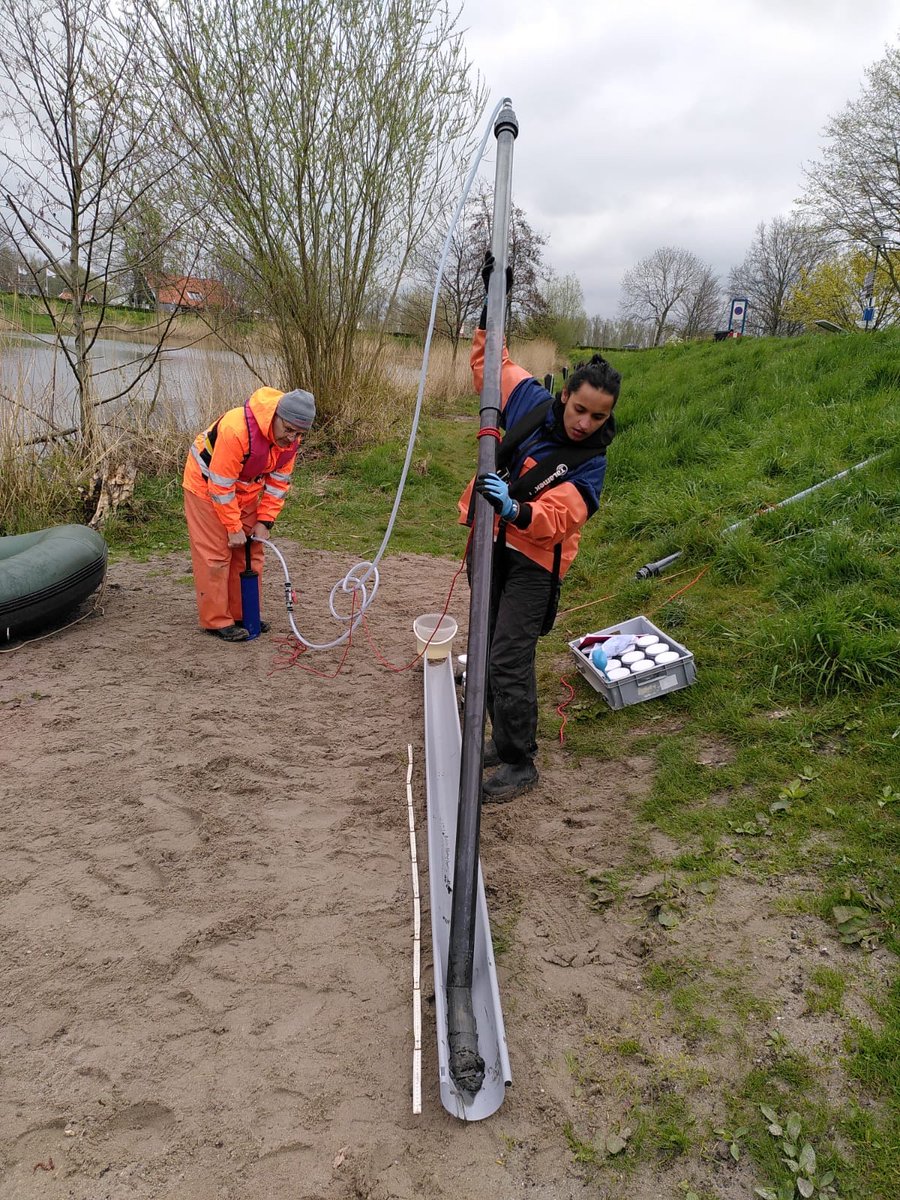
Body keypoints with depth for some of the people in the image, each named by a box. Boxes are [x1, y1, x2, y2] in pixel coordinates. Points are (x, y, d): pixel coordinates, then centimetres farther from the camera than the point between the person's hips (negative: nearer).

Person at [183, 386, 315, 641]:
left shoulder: (291, 438, -15)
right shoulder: (236, 429, -37)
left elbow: (279, 481, -4)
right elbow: (220, 485, -31)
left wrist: (265, 522, -9)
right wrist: (233, 528, -24)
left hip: (246, 491, 7)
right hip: (207, 485, -7)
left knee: (250, 553, 9)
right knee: (215, 555, -8)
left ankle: (243, 614, 20)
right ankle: (216, 621, 1)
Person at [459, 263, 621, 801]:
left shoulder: (591, 463, -16)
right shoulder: (531, 401, -4)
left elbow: (556, 516, -30)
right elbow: (493, 361, 12)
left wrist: (515, 510, -49)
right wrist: (493, 302, 4)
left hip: (532, 561, -6)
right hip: (489, 546, 6)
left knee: (510, 660, -11)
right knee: (491, 652, 15)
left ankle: (520, 764, 2)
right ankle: (506, 738, 31)